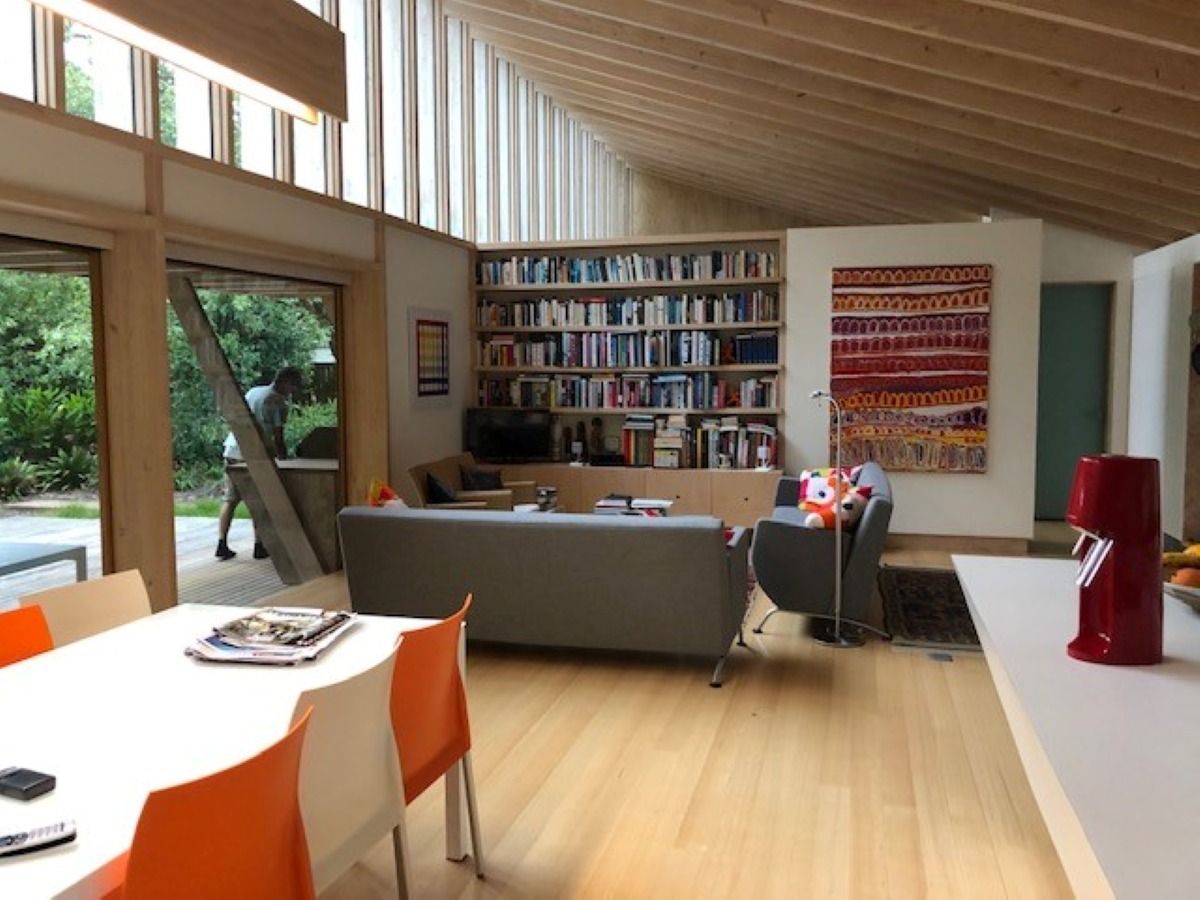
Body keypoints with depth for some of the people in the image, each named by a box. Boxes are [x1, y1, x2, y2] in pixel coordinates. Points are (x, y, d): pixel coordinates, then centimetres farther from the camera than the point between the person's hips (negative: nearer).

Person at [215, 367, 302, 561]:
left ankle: (222, 544, 6)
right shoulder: (278, 403, -5)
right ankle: (259, 547, 8)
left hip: (232, 450, 7)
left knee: (230, 499, 9)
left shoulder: (252, 392, 17)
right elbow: (278, 439, -8)